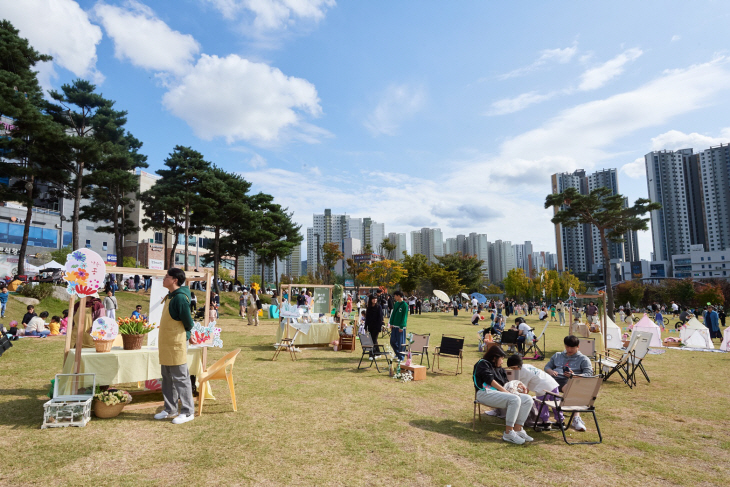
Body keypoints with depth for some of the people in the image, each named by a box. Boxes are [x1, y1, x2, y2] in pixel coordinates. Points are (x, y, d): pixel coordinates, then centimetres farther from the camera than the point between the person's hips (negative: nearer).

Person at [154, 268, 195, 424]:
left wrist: (185, 334, 0)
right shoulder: (170, 296, 10)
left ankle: (188, 412, 8)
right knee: (167, 378, 17)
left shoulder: (180, 298, -20)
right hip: (166, 344, 10)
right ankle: (170, 409, 29)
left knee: (180, 378, -1)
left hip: (176, 344, -10)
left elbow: (188, 322, -18)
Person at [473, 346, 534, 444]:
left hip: (500, 392, 9)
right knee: (514, 399, -31)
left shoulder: (499, 369, 30)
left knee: (528, 399, -9)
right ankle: (508, 433, -28)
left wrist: (516, 386, 6)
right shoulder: (483, 363, 4)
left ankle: (518, 429, -14)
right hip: (486, 393, -9)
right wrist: (504, 390, -13)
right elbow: (490, 380, -8)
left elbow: (505, 383, 23)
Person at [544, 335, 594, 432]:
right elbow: (547, 366, 30)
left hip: (569, 381, -3)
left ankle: (576, 418, -50)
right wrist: (551, 371, 4)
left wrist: (574, 375, -11)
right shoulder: (557, 356, 34)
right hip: (554, 378, 3)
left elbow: (588, 374, 7)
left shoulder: (584, 359, 21)